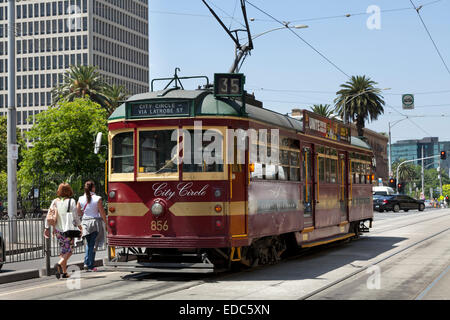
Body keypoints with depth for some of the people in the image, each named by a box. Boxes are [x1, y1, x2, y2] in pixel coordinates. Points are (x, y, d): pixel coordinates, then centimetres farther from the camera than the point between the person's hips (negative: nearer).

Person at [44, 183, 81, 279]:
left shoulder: (55, 202, 4)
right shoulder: (71, 201, -6)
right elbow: (75, 216, -6)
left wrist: (47, 228, 9)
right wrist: (79, 226, 6)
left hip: (58, 230, 5)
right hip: (68, 229, -5)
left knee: (63, 250, 15)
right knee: (69, 250, 0)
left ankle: (64, 272, 16)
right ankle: (59, 264, -24)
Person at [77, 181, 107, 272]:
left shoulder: (81, 199, 0)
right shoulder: (97, 199, -9)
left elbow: (78, 212, 4)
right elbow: (102, 212, -7)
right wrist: (106, 223, 4)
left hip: (85, 222, 3)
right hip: (95, 221, -3)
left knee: (88, 244, 19)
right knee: (93, 244, 4)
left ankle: (86, 263, 7)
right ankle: (91, 265, 4)